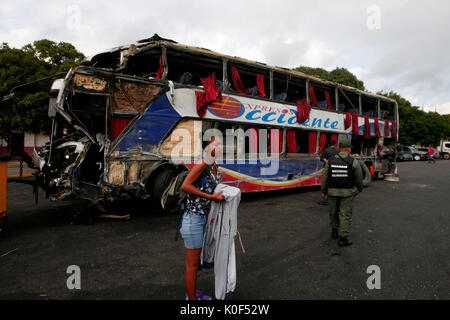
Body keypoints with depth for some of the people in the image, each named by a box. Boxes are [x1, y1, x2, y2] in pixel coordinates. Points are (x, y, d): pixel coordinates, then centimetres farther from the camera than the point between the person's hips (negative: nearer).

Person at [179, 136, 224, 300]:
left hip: (202, 219, 9)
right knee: (192, 265, 6)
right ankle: (192, 299, 22)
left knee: (196, 262, 24)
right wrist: (211, 197, -21)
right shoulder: (202, 163, -16)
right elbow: (185, 186, -24)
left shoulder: (214, 166, 11)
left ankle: (193, 293, 42)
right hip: (193, 220, -9)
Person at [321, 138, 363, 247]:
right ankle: (343, 238, 4)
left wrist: (323, 191, 11)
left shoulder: (330, 161, -3)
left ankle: (334, 231, 35)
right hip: (347, 193, -2)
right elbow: (359, 178, -1)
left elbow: (325, 177, 0)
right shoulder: (354, 162, -9)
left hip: (333, 191, 3)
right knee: (345, 214, 3)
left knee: (334, 212, 20)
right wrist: (359, 189, 18)